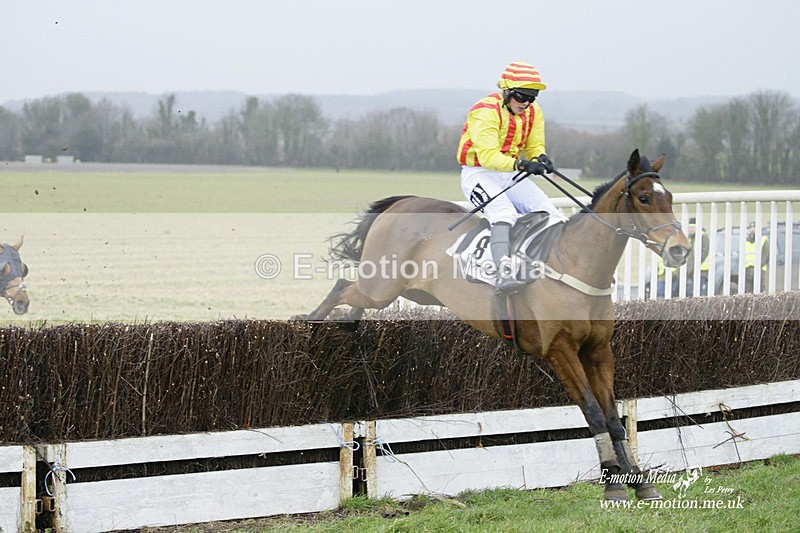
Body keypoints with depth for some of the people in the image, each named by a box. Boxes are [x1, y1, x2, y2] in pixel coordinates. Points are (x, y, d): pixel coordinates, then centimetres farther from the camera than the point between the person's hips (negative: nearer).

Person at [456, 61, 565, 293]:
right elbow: (487, 155, -29)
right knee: (504, 214, -33)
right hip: (479, 174, -7)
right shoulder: (486, 111, -20)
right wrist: (520, 164, -44)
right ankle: (504, 273, -48)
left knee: (548, 212, -8)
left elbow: (534, 147, 11)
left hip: (511, 175, 8)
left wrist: (540, 158, -15)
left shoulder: (533, 112, 4)